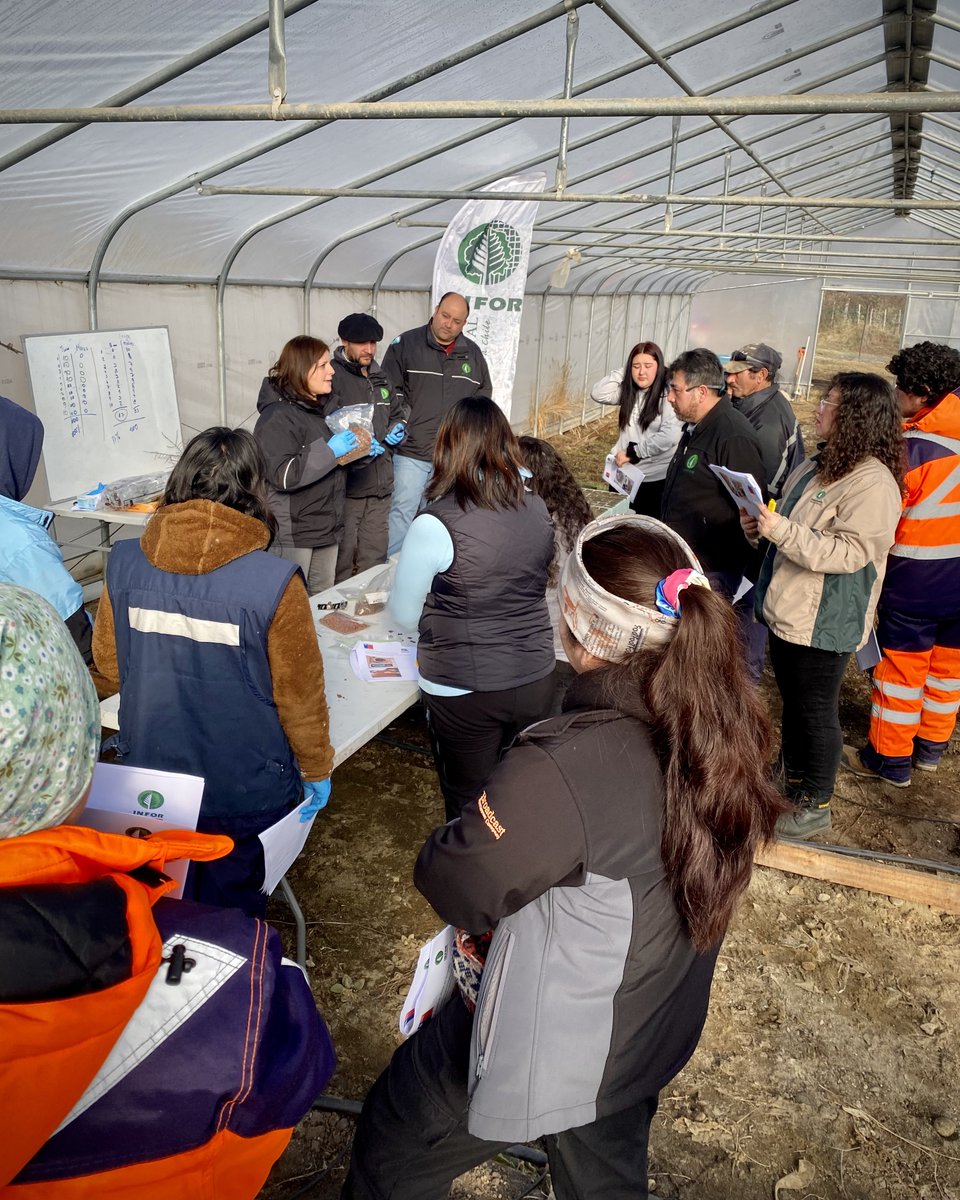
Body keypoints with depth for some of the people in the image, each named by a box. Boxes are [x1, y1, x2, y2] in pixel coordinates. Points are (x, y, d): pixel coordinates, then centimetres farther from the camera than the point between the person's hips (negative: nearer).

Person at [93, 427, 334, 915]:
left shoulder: (124, 563, -13)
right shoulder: (274, 582, -24)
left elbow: (108, 663, 2)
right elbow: (298, 692, -14)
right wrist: (317, 769, 2)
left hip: (149, 777, 4)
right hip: (245, 788, -3)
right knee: (231, 899, 22)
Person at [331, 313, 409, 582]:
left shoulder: (380, 378, 17)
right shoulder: (333, 377, -8)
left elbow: (398, 411, 30)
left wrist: (398, 428, 9)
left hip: (380, 485, 7)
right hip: (346, 485, -7)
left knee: (375, 559, 16)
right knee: (341, 562, -3)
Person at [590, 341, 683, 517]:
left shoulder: (668, 395, -15)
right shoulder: (628, 390, 5)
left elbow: (670, 436, -25)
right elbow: (598, 394, -4)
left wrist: (633, 453, -21)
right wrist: (623, 372, -9)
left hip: (655, 477, -6)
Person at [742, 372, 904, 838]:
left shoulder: (872, 484, -20)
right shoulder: (819, 466, 10)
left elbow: (848, 553, -27)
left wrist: (781, 530, -30)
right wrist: (759, 525, 0)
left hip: (824, 623, -9)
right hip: (786, 612, 9)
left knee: (816, 712, 6)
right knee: (793, 703, 21)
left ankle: (814, 805, 24)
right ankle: (792, 782, 40)